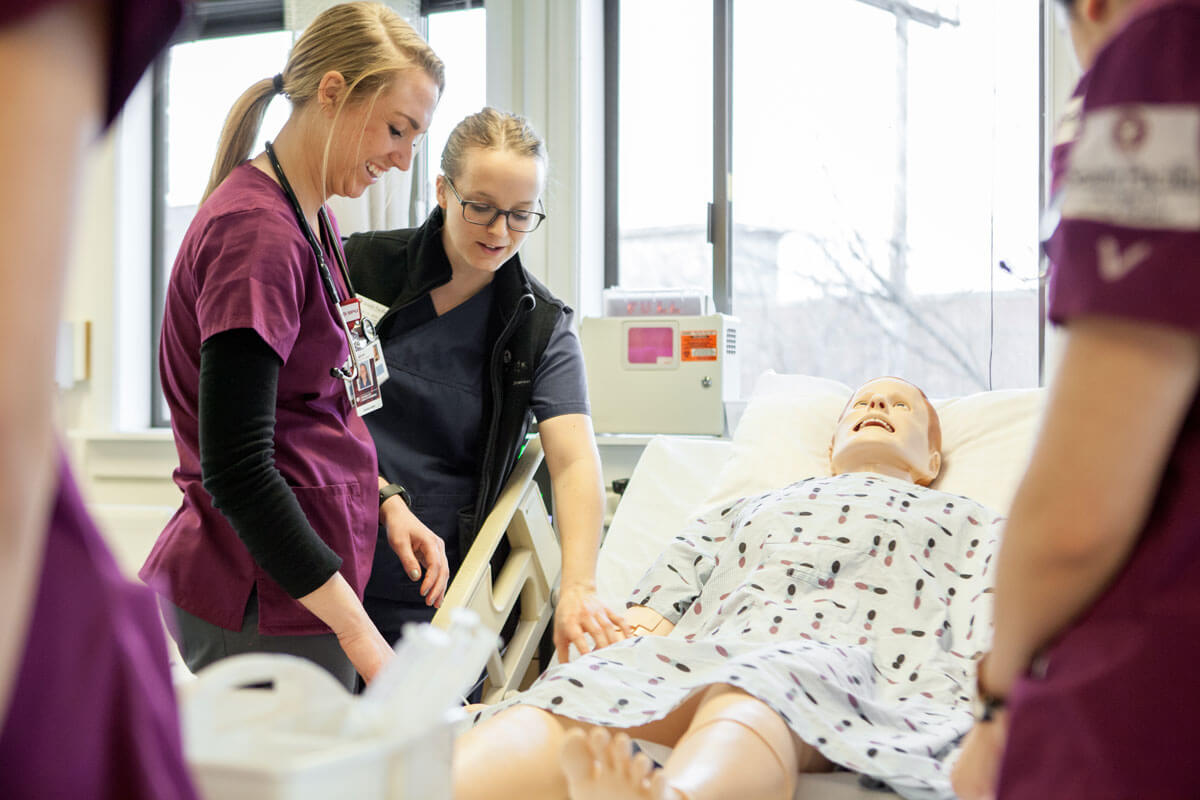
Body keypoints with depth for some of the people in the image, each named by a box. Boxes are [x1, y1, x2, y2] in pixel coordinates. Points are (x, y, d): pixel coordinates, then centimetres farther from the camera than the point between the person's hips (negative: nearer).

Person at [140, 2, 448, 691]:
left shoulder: (311, 221, 14)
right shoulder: (257, 231, -17)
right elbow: (235, 471, -22)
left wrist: (384, 504, 8)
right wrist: (360, 634, -23)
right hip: (267, 603, -10)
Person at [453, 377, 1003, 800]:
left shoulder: (967, 524, 34)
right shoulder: (742, 512, 41)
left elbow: (990, 652, 14)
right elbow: (649, 616, 26)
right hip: (699, 652, 3)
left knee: (750, 697, -42)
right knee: (571, 694, -32)